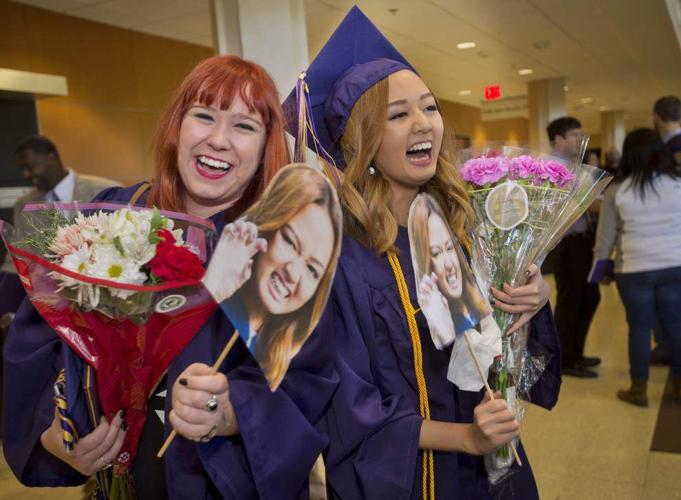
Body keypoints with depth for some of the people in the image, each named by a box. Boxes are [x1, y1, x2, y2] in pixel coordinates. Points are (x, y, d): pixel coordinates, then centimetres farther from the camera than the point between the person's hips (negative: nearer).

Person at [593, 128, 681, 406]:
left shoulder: (617, 190, -4)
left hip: (633, 269, -1)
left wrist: (600, 266, 13)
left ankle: (639, 390, 19)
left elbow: (605, 235, 2)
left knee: (640, 327, 8)